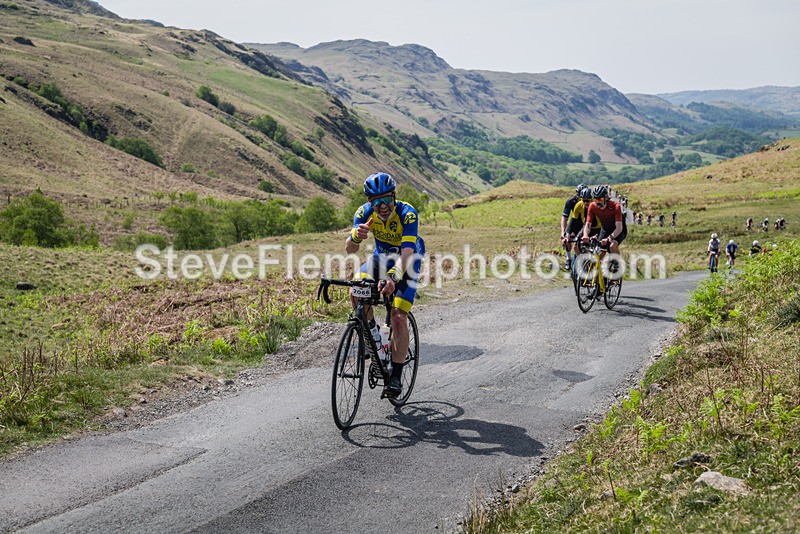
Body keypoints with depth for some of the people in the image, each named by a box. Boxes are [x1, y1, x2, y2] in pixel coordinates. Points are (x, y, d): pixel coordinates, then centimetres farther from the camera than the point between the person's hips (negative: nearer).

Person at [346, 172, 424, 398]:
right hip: (382, 255, 4)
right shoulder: (364, 213, -23)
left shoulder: (408, 214, -33)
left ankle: (396, 377, -7)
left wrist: (393, 277, -63)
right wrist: (356, 236, -53)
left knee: (398, 317, -16)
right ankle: (371, 331, 5)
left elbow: (407, 252, -45)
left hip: (408, 260, -4)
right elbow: (349, 249, -30)